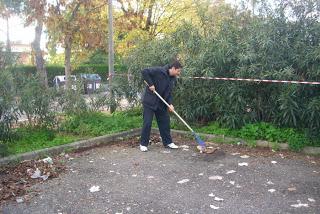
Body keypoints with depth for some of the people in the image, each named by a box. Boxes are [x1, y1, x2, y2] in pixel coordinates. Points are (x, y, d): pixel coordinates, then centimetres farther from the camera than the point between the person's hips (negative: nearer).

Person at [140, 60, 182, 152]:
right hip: (149, 102, -7)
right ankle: (143, 144, 8)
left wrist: (170, 104, -7)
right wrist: (150, 84, -23)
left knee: (165, 122, 10)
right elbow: (144, 72, -22)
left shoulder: (173, 79, 5)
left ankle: (168, 142, 23)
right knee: (147, 123, -4)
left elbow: (169, 93, 7)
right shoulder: (159, 71, -18)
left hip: (161, 104, 7)